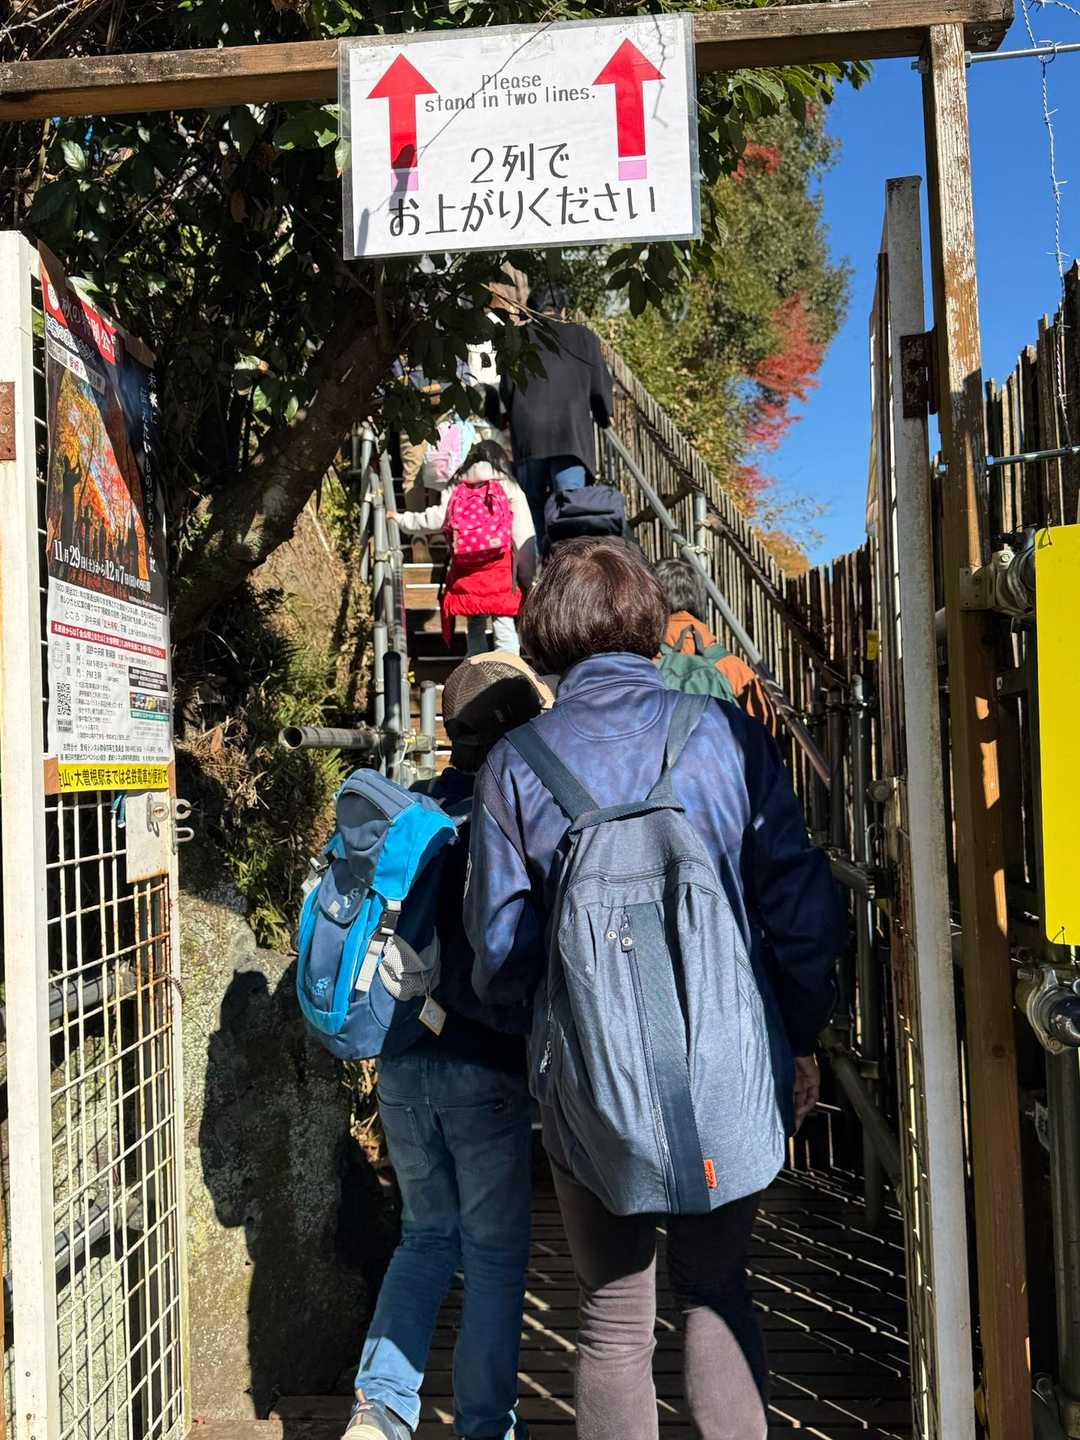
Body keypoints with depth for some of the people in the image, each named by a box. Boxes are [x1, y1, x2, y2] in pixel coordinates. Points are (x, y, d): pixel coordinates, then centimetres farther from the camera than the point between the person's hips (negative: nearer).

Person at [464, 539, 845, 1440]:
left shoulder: (514, 764, -6)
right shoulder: (726, 734, -5)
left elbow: (500, 949, -3)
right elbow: (803, 908, -5)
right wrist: (801, 1038, 9)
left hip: (591, 1083, -1)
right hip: (731, 1070, 1)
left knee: (615, 1323, 16)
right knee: (717, 1296, 22)